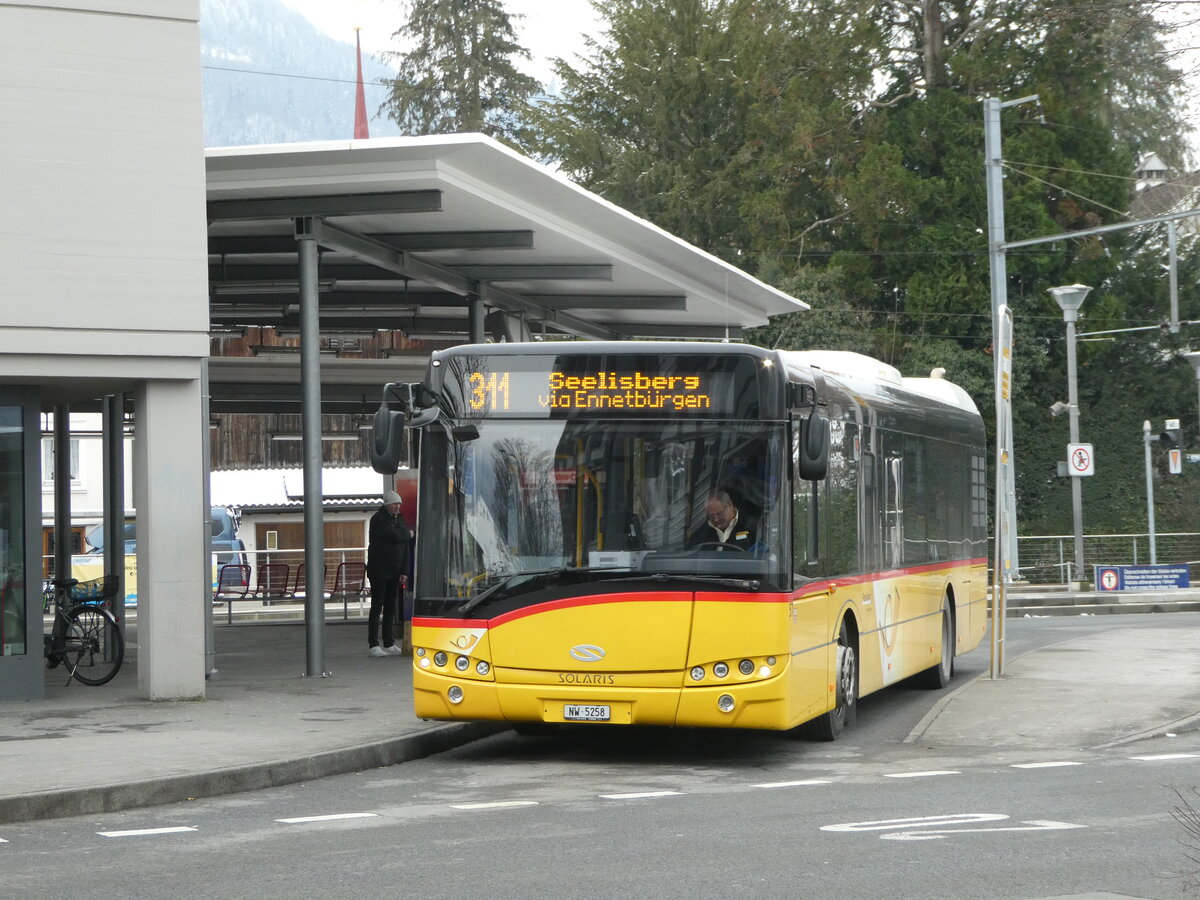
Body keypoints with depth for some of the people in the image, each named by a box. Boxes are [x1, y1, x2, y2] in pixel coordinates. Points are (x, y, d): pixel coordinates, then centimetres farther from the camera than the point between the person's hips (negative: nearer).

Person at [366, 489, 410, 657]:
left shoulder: (399, 519, 13)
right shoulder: (378, 520, -10)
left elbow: (404, 547, 12)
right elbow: (393, 536, -23)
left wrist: (404, 572, 4)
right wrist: (406, 534, -1)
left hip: (394, 572, 7)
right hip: (379, 571, -7)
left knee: (391, 608, 8)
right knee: (377, 607, -5)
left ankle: (389, 644, 12)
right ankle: (373, 645, -3)